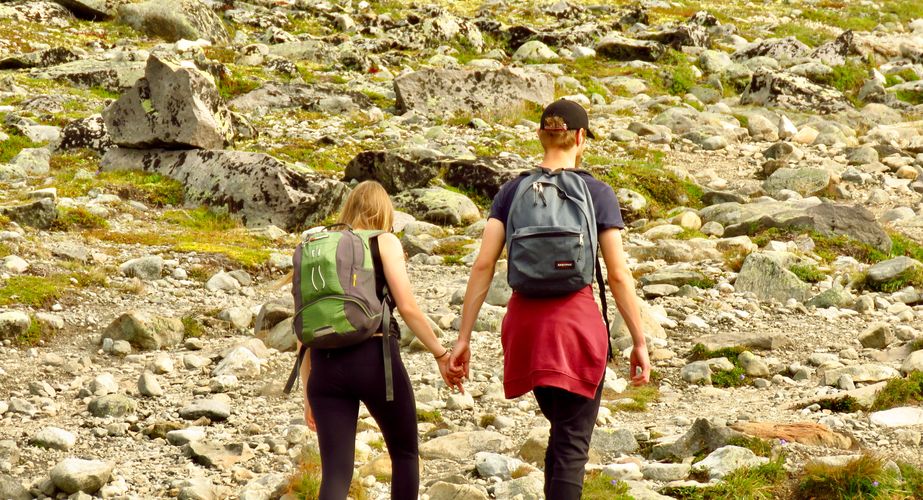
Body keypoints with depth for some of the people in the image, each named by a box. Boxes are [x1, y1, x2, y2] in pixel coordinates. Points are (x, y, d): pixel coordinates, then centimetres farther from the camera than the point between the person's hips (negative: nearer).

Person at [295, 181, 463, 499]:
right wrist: (441, 354, 3)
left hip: (325, 366, 3)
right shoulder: (384, 242, 6)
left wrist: (308, 395, 18)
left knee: (335, 473, -1)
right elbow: (408, 307, -6)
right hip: (374, 359, -3)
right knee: (404, 454, 18)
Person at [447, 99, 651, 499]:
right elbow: (618, 275, -5)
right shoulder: (598, 193, -2)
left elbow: (483, 266, -1)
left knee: (562, 431, 24)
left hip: (526, 322, 4)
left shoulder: (513, 191, 6)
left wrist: (463, 339, 0)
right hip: (577, 320, -4)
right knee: (572, 445, 0)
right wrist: (639, 342, 2)